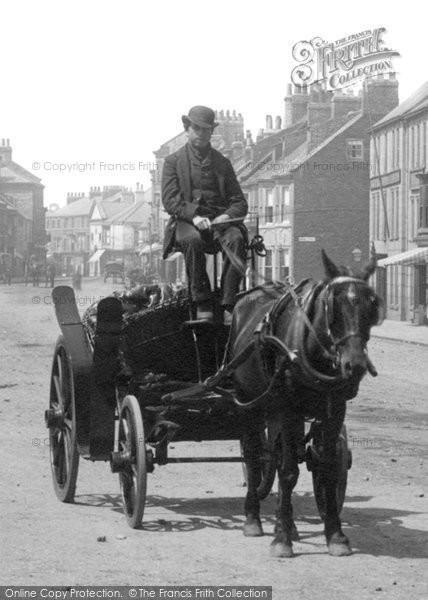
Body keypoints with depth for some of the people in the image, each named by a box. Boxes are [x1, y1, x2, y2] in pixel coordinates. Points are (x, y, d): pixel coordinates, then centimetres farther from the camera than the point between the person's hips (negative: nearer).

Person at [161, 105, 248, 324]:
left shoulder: (222, 163, 18)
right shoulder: (173, 161, 11)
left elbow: (239, 202, 14)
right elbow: (170, 201, 0)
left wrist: (226, 216, -10)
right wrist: (194, 216, -18)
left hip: (220, 220, 2)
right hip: (187, 223, -2)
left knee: (236, 239, -32)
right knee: (193, 240, -38)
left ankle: (229, 306, -36)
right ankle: (203, 306, -33)